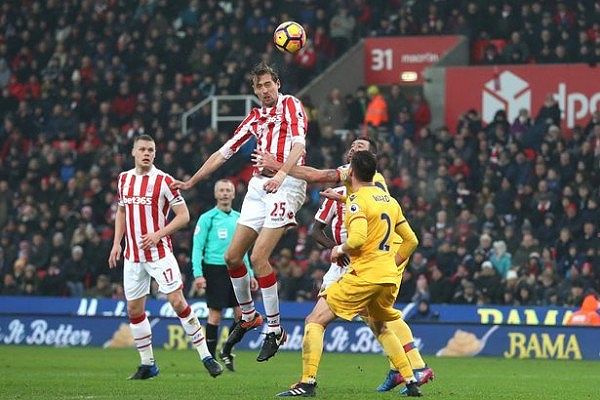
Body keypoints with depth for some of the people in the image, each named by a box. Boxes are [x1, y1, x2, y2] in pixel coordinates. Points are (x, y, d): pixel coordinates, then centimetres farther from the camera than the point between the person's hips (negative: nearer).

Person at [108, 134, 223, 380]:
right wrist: (116, 243, 10)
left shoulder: (163, 181, -7)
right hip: (132, 255, 5)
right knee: (134, 309, 6)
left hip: (159, 253, -5)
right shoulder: (124, 179, 8)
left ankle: (206, 357, -7)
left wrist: (158, 234, -16)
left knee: (178, 302, -12)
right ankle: (147, 364, 17)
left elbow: (183, 216, -6)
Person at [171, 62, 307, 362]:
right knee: (233, 256, 6)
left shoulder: (291, 106, -1)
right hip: (258, 185, 8)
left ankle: (275, 329, -8)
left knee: (258, 258, -17)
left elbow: (299, 144, -18)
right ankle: (248, 316, 27)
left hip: (286, 185, -8)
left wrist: (281, 174, -35)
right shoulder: (255, 118, 20)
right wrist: (190, 182, 21)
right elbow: (224, 153, 24)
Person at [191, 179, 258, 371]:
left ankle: (227, 352, 16)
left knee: (243, 314, -1)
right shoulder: (207, 218, -2)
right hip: (215, 269, -5)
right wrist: (198, 274, -15)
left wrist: (250, 274, 16)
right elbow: (197, 247, -5)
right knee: (215, 314, -4)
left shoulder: (238, 218, 14)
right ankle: (210, 357, 5)